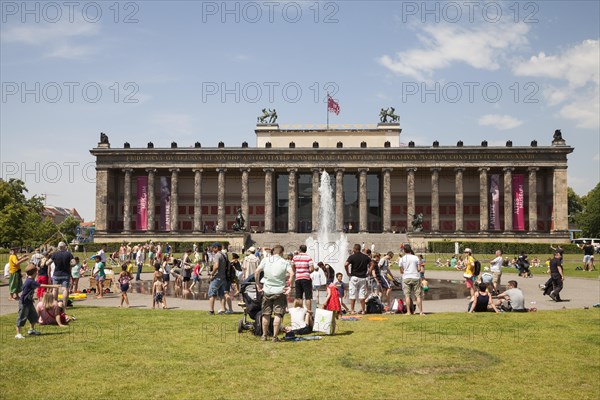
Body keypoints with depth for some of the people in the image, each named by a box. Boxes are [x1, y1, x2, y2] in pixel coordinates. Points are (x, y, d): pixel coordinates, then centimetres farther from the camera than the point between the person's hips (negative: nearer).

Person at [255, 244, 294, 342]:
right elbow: (292, 274, -18)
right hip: (280, 291, -3)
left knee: (266, 314, 13)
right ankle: (275, 336, -1)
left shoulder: (265, 260, 1)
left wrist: (258, 284, 4)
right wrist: (289, 286, -10)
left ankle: (264, 335, 21)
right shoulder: (284, 262, -4)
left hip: (267, 291, 3)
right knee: (278, 315, 1)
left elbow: (256, 272, -5)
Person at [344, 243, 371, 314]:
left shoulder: (352, 256, -8)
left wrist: (347, 272, -7)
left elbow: (346, 264, -19)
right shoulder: (365, 256, 6)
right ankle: (363, 310, 7)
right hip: (363, 277, 3)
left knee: (353, 295, 2)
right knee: (362, 295, 7)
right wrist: (368, 272, 13)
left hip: (354, 277, -3)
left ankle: (352, 310, 1)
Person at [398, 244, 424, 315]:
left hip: (406, 278, 0)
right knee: (418, 295, 4)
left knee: (407, 295, 2)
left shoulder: (402, 259, 1)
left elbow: (401, 271, 4)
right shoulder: (415, 258, 1)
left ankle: (409, 312, -1)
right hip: (416, 277, 0)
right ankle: (421, 311, 2)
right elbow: (419, 269, 0)